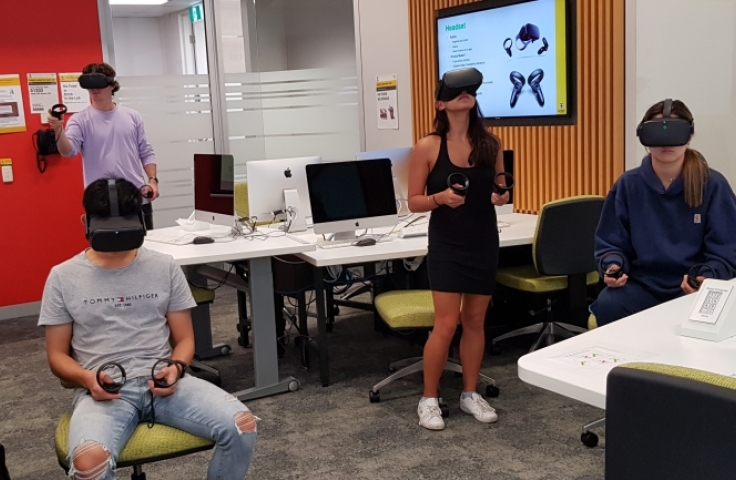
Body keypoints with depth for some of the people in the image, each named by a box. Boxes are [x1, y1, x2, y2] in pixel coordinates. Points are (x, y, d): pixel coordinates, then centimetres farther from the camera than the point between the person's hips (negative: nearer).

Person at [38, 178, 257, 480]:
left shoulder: (165, 268, 8)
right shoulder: (63, 278, 5)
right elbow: (57, 355, 8)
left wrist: (176, 367, -11)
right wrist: (88, 378, -14)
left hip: (161, 381, 2)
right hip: (102, 390, -2)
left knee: (242, 427, -22)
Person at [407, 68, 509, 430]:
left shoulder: (490, 144, 2)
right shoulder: (428, 147, -8)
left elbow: (500, 190, 13)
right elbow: (414, 202, -5)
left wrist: (502, 197, -10)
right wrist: (441, 198, -24)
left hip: (484, 241, 4)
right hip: (447, 244, -4)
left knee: (475, 320, 12)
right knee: (446, 324, -4)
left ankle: (470, 394, 26)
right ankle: (429, 399, 13)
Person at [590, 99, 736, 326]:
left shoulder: (713, 185, -1)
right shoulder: (627, 185, 4)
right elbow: (611, 243, 9)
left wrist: (707, 279, -22)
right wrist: (613, 266, -13)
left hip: (693, 288, -1)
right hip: (641, 285, 1)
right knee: (607, 306, -30)